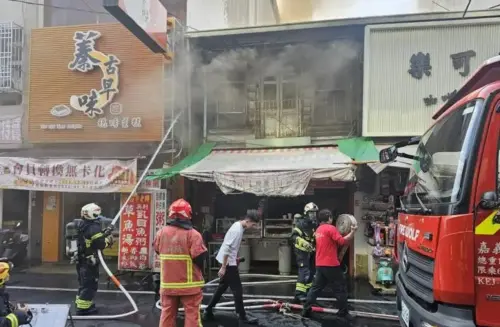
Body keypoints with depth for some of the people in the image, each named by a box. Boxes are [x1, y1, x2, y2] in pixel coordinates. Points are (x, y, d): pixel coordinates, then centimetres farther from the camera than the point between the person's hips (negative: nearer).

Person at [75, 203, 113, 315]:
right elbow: (100, 244, -24)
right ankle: (83, 308, 0)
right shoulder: (93, 227, -20)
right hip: (89, 261, -10)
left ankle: (81, 304, 30)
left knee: (84, 283, 20)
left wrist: (103, 235, 8)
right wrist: (108, 239, -5)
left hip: (81, 259, 10)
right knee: (90, 285, -3)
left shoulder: (82, 225, 10)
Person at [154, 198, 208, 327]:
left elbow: (157, 250, 15)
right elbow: (200, 257, -17)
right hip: (189, 283, -4)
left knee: (167, 313, 14)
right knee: (192, 313, 5)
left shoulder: (161, 232, 0)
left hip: (168, 283, 5)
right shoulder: (193, 234, -16)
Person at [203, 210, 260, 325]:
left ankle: (208, 311, 25)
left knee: (222, 287, 17)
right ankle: (242, 317, 7)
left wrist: (235, 258, 23)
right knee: (237, 290, -2)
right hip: (228, 263, -10)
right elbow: (226, 248, -25)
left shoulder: (239, 226, 7)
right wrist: (223, 267, -23)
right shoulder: (237, 230, -23)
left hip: (229, 261, 10)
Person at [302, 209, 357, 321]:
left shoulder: (318, 230, 14)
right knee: (341, 288, 4)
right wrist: (352, 232, -10)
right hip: (331, 264, -8)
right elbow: (342, 241, -17)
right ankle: (343, 312, 10)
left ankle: (306, 310, 11)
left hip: (320, 264, 8)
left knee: (316, 287, 12)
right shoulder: (331, 228, -12)